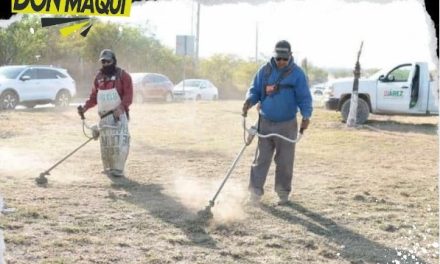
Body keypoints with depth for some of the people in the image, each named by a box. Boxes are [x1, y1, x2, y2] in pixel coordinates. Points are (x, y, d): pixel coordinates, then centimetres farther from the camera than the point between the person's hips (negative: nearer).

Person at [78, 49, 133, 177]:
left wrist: (120, 108, -26)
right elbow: (94, 96, 15)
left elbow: (128, 95, -11)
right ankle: (107, 168, 18)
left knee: (119, 142, -14)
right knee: (105, 143, 9)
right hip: (103, 115, 6)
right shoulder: (99, 77, 14)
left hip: (118, 115, -6)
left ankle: (118, 169, -9)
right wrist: (85, 107, -1)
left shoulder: (122, 75, -3)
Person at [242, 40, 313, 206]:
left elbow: (304, 98, -6)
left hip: (287, 125, -2)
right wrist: (249, 101, -14)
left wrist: (306, 116, -22)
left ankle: (283, 193, 18)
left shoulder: (297, 73, -5)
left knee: (285, 161, 5)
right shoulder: (265, 70, 2)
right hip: (265, 123, 2)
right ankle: (255, 192, 3)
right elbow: (255, 90, 8)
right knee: (261, 159, 1)